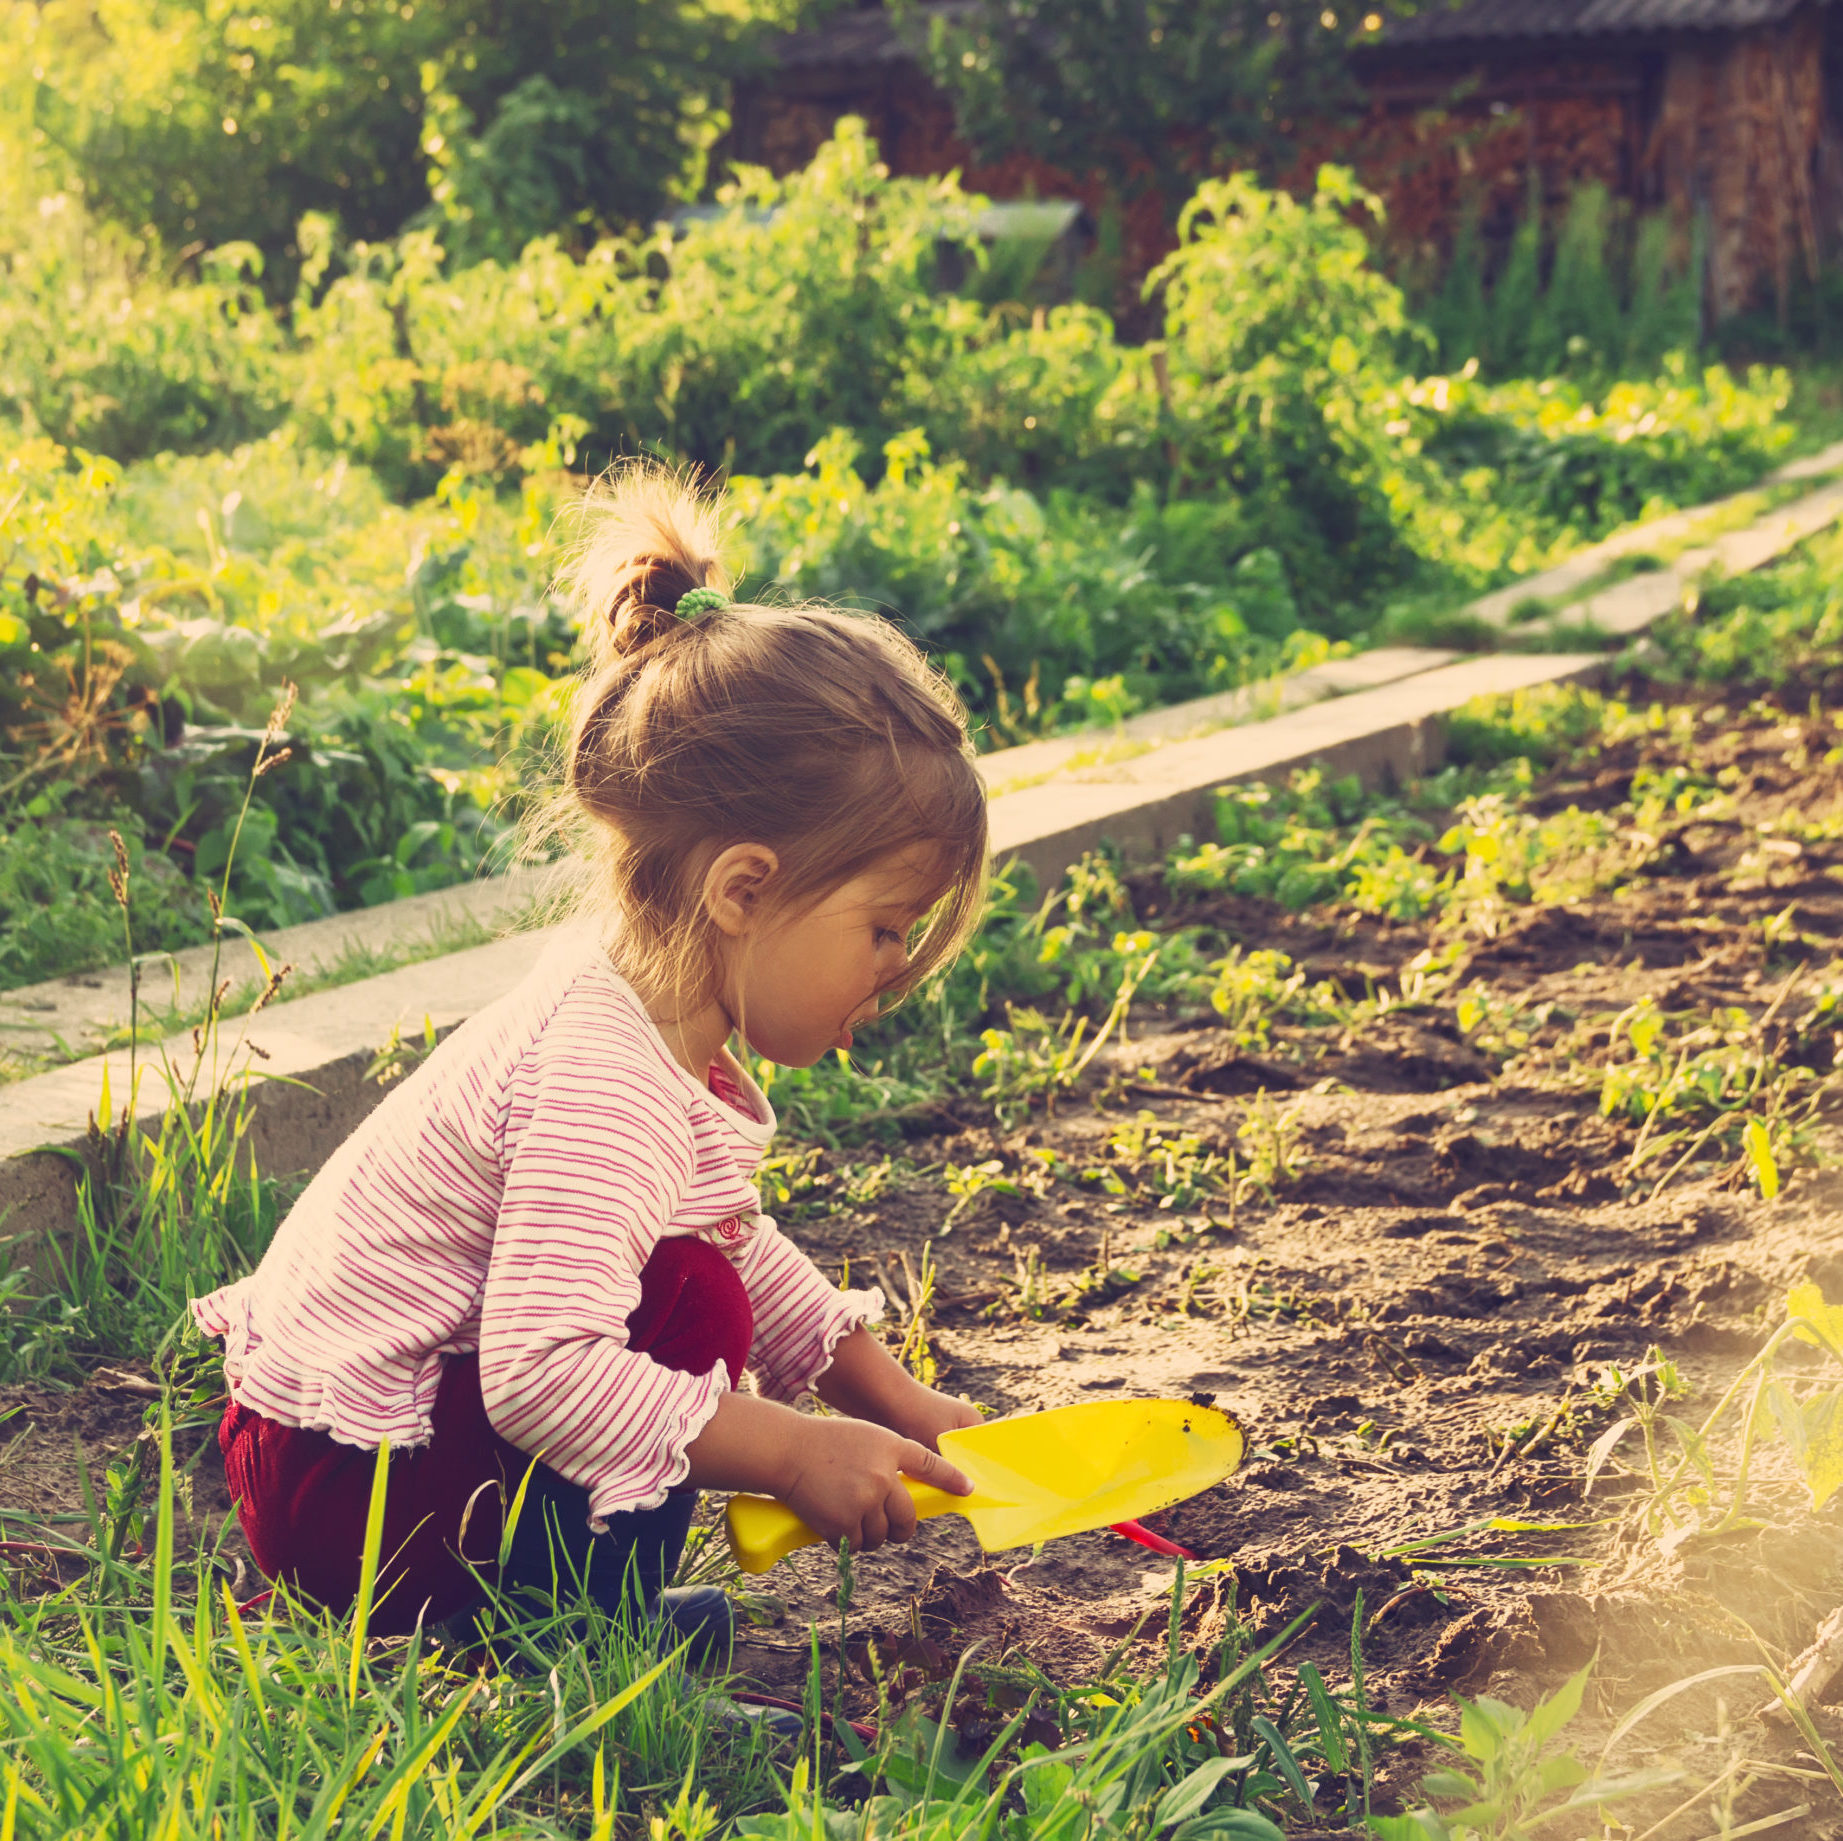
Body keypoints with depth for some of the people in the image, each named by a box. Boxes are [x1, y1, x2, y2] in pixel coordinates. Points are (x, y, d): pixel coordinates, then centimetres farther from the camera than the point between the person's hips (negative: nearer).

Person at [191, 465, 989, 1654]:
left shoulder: (655, 1019, 2)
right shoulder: (606, 1087, -29)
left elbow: (746, 1242, 17)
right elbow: (542, 1374, -36)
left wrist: (888, 1395, 12)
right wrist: (794, 1450, -28)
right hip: (338, 1495, -10)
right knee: (693, 1306, -21)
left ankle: (580, 1599, 10)